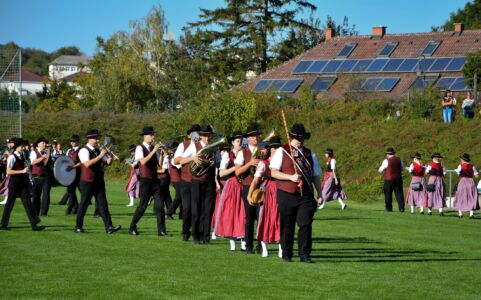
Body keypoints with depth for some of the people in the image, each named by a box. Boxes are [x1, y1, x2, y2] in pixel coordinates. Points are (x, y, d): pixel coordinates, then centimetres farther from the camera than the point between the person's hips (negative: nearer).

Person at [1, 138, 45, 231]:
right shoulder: (12, 157, -12)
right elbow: (8, 172, -18)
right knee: (9, 204, 4)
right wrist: (22, 171, -22)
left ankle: (34, 225, -5)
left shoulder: (22, 156, 11)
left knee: (28, 203, 0)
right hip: (14, 183, -6)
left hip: (23, 183, 6)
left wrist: (27, 167, 2)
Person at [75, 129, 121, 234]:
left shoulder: (98, 150, 12)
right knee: (84, 205, 3)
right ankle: (78, 227, 15)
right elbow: (87, 164, -27)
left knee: (103, 204, -2)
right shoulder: (84, 151, -11)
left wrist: (110, 157, -8)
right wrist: (100, 156, -27)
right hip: (87, 182, -6)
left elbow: (108, 162, 13)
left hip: (99, 181, 6)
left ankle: (109, 227, -9)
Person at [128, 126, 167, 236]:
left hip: (155, 180, 6)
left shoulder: (153, 148, 13)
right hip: (145, 180, -6)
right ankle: (132, 228, 11)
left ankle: (161, 230, -4)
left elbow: (159, 164, 11)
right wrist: (154, 151, -24)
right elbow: (143, 161, -24)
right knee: (143, 205, -4)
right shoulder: (140, 148, -6)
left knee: (160, 204, -4)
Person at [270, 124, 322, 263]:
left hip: (306, 196, 2)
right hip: (286, 195, -2)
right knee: (287, 226, 4)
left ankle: (304, 254, -1)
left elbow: (316, 176, 17)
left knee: (306, 224, -7)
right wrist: (291, 177, -17)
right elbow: (273, 172, -5)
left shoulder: (310, 154, 15)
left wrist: (319, 194, 9)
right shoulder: (281, 151, 3)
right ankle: (286, 254, 16)